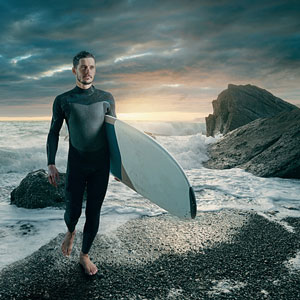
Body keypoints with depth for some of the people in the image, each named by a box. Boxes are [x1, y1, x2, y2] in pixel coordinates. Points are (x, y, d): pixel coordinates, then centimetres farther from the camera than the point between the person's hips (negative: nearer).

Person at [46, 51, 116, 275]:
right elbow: (54, 133, 4)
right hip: (76, 165, -1)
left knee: (93, 213, 6)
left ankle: (85, 256, 25)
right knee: (73, 212, 1)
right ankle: (70, 232, 39)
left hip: (101, 166, 1)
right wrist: (51, 164, -3)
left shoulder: (106, 98, 2)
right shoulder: (63, 100, 0)